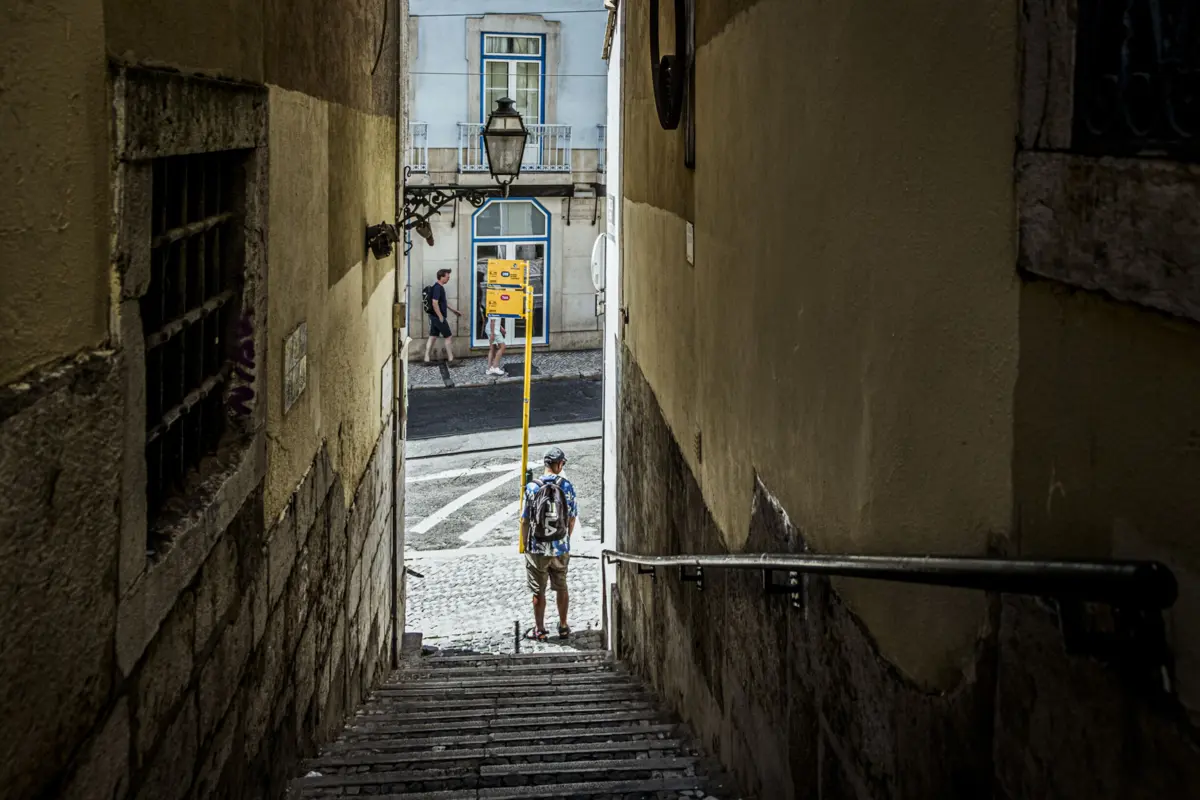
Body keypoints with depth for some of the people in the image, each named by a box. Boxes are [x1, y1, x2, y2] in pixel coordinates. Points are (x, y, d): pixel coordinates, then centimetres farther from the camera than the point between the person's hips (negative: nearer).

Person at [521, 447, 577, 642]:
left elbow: (525, 520, -7)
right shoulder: (567, 486, -7)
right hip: (561, 548, 2)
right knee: (561, 587, 18)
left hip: (537, 548, -2)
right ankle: (563, 627, 26)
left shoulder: (532, 487, -11)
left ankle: (539, 630, 16)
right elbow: (572, 518, 1)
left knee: (539, 591, 9)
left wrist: (525, 544, 6)